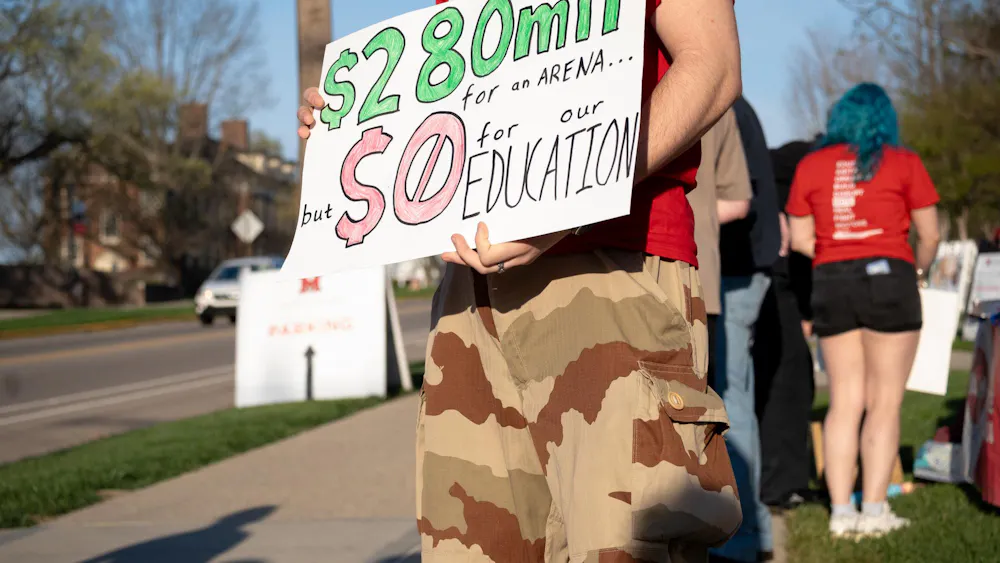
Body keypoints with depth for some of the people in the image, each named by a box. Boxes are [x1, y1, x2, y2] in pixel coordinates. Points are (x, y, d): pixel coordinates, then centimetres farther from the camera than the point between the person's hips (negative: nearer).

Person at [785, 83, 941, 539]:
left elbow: (800, 239, 6)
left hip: (830, 284, 3)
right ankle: (874, 510, -5)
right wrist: (920, 270, 20)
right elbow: (929, 234, 1)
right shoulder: (903, 163, 2)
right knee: (884, 402, 0)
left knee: (844, 402, 7)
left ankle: (841, 511, 1)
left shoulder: (811, 165, 8)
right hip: (888, 277, -3)